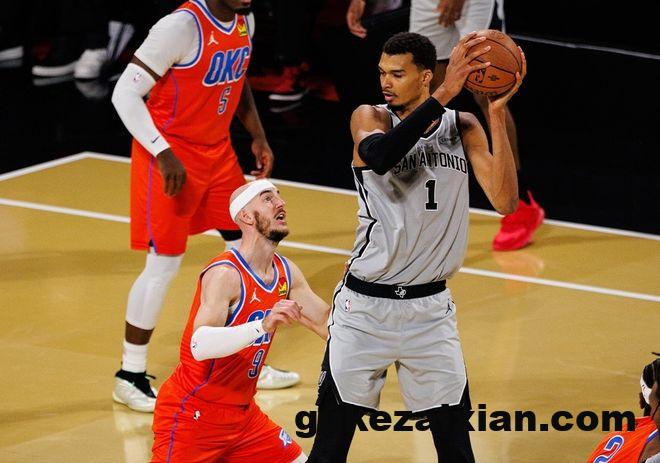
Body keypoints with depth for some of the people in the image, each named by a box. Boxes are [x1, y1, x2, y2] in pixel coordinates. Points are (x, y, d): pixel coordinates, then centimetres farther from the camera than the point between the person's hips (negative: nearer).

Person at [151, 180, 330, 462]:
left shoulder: (286, 273, 3)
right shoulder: (226, 274, -22)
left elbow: (327, 323, 13)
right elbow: (200, 346, -35)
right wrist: (263, 326, -47)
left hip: (243, 415, 8)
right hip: (192, 417, -8)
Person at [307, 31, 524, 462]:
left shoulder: (462, 127, 2)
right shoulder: (370, 118, -6)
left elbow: (505, 201, -11)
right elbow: (378, 157, -31)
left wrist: (497, 113, -17)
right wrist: (444, 95, -34)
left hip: (430, 308, 2)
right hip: (366, 305, -2)